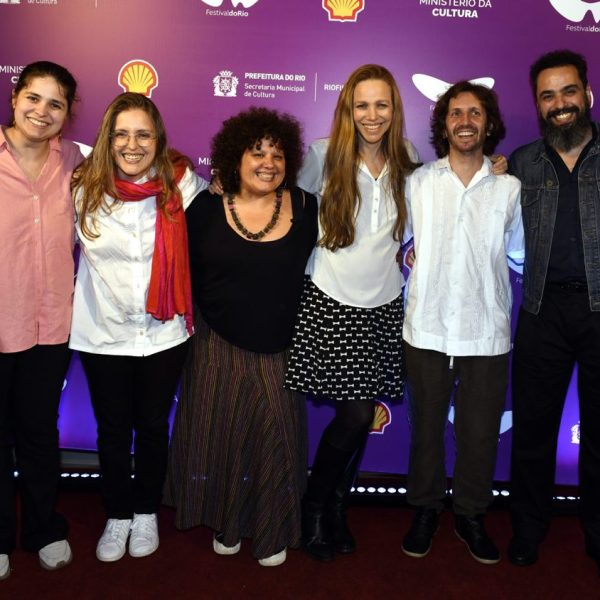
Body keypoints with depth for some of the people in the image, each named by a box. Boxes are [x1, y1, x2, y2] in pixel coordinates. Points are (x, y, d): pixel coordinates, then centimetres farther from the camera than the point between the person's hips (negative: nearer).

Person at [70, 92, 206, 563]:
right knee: (113, 430, 14)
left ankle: (146, 512, 37)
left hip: (164, 334, 0)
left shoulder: (181, 183, -10)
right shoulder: (84, 187, -8)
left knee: (153, 427, 15)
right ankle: (118, 515, 36)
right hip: (103, 335, 1)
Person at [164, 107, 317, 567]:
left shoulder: (306, 209, -4)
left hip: (280, 352, 0)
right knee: (219, 435, 11)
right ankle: (226, 523, 35)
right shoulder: (207, 207, -4)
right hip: (219, 347, 0)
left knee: (276, 438, 8)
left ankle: (273, 531, 30)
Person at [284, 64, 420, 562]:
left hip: (382, 307, 3)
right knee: (356, 416, -6)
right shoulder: (324, 156, -2)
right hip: (331, 303, -3)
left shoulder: (406, 167, 7)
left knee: (362, 417, 6)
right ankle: (315, 506, 21)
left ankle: (337, 506, 31)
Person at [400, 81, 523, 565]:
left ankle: (471, 514, 31)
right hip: (427, 327, 0)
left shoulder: (509, 187, 3)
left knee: (480, 431, 10)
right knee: (426, 425, 13)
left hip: (487, 330, 1)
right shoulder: (418, 181, 3)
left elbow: (518, 253, 15)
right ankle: (426, 508, 33)